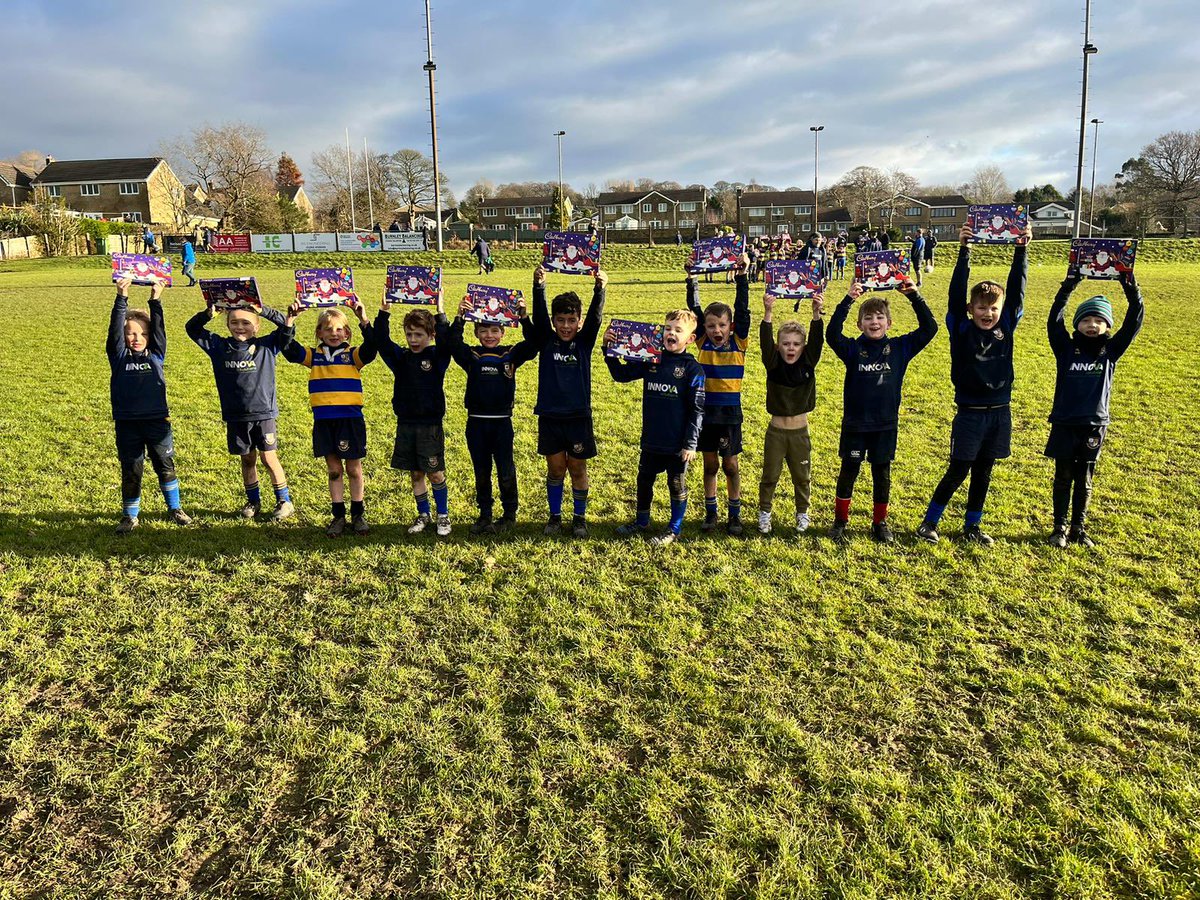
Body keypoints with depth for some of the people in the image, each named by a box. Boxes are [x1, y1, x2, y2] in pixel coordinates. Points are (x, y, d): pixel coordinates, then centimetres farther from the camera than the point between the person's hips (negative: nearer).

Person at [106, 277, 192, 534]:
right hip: (127, 423, -1)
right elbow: (114, 329, -10)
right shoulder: (118, 356, 1)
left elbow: (159, 329, -6)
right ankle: (130, 516, 20)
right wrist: (122, 298, -19)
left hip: (157, 421, 1)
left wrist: (155, 300, -16)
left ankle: (175, 508, 27)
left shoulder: (156, 354, 4)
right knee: (130, 471, 7)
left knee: (165, 466, 12)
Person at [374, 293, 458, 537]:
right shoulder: (401, 357, 6)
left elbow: (449, 341, -21)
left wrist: (440, 313, -28)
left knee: (435, 473, 2)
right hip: (406, 424, 4)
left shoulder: (437, 356, -3)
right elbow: (381, 342, -5)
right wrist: (383, 315, -16)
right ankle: (424, 515, 24)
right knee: (415, 474, 10)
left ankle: (443, 516, 17)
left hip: (431, 425, -4)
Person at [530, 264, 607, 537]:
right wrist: (539, 286, -32)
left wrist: (599, 288, -34)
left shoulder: (584, 342, -1)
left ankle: (580, 517, 24)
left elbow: (595, 317, -16)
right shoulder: (546, 340, 0)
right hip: (550, 416, 1)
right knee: (555, 468, 10)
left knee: (577, 468, 9)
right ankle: (555, 516, 25)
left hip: (578, 416, 0)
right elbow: (539, 314, -14)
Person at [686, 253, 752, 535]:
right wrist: (692, 279, -11)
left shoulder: (739, 343, -5)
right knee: (710, 464, 11)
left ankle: (735, 514, 21)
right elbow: (694, 308, -4)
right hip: (705, 411, 2)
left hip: (729, 413, -2)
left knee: (730, 465, 7)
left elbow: (742, 309, -12)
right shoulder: (704, 342, 0)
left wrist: (742, 275, -18)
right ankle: (710, 512, 24)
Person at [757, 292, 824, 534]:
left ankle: (802, 513, 31)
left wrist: (816, 315, -36)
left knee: (802, 477, 13)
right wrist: (768, 314, -38)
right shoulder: (774, 365, -8)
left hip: (800, 432, 1)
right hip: (776, 431, -1)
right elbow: (765, 343, -23)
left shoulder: (808, 364, -4)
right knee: (770, 476, 8)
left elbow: (816, 342, -19)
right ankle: (764, 513, 23)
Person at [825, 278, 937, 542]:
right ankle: (841, 520, 23)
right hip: (855, 423, -1)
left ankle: (880, 522, 25)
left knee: (882, 474, 11)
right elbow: (832, 334, -23)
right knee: (848, 472, 9)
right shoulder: (853, 349, -6)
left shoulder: (900, 348, 0)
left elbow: (929, 328, -5)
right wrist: (847, 300, -30)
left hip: (886, 424, 2)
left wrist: (914, 296, -14)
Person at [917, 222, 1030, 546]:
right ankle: (929, 522, 15)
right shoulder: (962, 331, -8)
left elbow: (1016, 291, -4)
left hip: (999, 412, 4)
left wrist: (1021, 249, -12)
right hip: (969, 413, -4)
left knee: (983, 473, 12)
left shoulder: (1006, 329, 2)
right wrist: (964, 251, -25)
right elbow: (957, 292, -17)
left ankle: (972, 527, 24)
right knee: (957, 472, 1)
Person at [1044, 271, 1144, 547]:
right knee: (1063, 478, 7)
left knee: (1084, 480, 10)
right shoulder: (1066, 349, -1)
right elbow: (1054, 322, -13)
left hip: (1094, 426, 2)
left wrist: (1132, 292, -15)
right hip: (1064, 424, -2)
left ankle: (1079, 529, 21)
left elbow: (1133, 325, -4)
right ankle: (1060, 528, 17)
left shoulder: (1110, 351, 4)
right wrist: (1067, 289, -22)